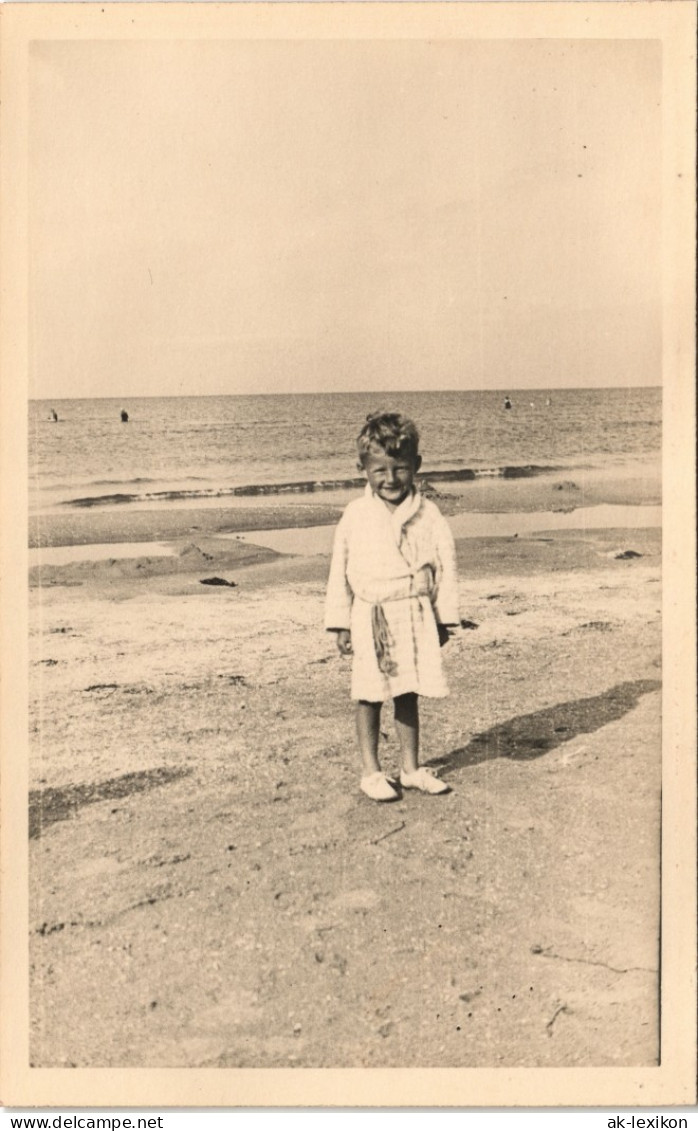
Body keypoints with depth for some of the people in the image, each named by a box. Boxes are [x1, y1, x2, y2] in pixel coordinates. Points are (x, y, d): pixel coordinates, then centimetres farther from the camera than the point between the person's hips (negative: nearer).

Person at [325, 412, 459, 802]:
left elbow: (446, 565, 3)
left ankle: (412, 768, 25)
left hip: (416, 616, 1)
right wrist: (341, 624, 0)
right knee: (370, 696, 5)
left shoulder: (428, 514, -1)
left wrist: (444, 618, 3)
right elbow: (340, 570, 1)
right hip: (371, 619, -1)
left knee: (408, 695, 11)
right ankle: (371, 771, 18)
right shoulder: (356, 516, -3)